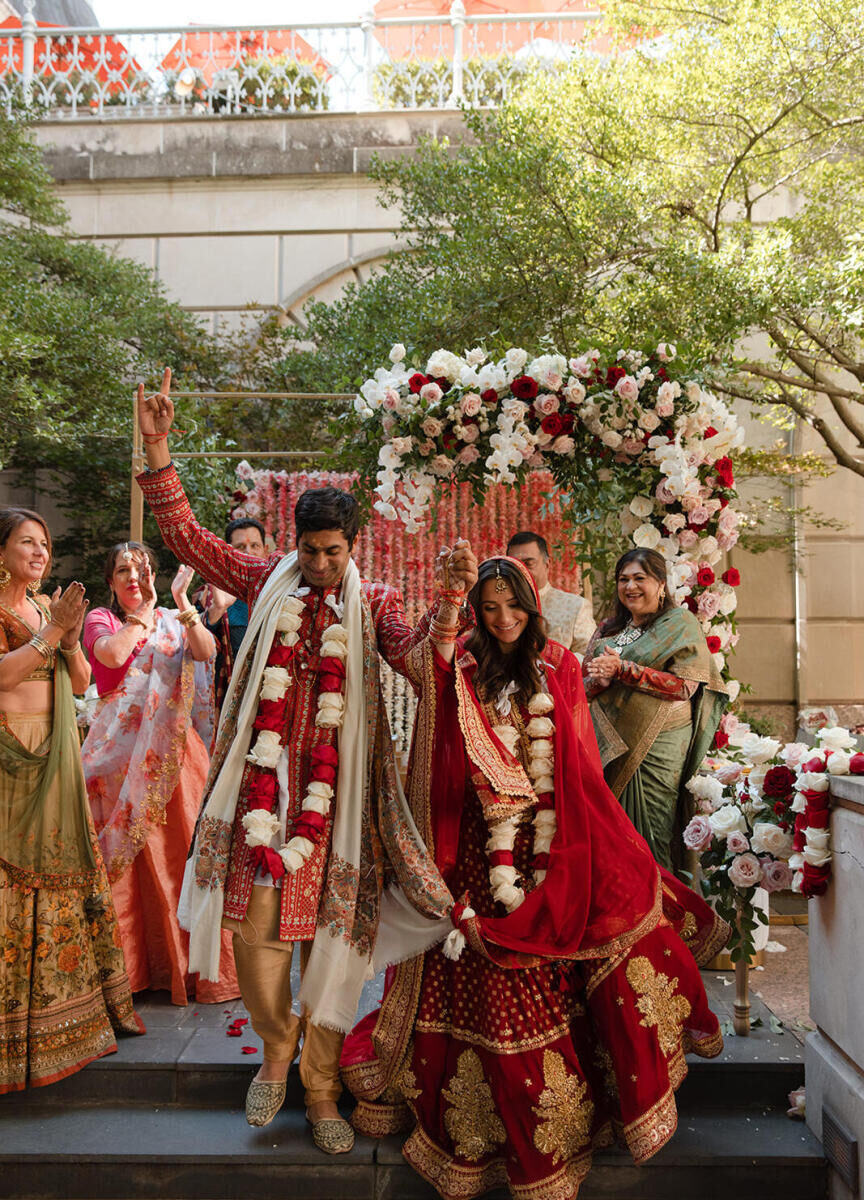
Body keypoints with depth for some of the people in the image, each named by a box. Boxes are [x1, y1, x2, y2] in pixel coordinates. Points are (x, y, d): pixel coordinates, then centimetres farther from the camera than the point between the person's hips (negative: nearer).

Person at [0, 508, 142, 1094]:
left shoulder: (47, 606, 14)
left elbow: (82, 682, 10)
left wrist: (69, 638, -6)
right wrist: (49, 632, -19)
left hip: (56, 758, 6)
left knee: (65, 868, 8)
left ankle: (65, 1004, 19)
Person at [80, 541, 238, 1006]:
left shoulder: (174, 621, 14)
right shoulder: (100, 619, 10)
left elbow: (206, 651, -6)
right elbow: (113, 654, -13)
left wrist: (182, 602, -15)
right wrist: (143, 612, -2)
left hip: (173, 749, 1)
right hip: (122, 749, -1)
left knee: (184, 847, -2)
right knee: (126, 852, -2)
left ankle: (193, 963, 8)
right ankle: (128, 965, 11)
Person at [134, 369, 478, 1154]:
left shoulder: (373, 602, 6)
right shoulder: (267, 581, 7)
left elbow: (413, 653, -10)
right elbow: (185, 534, 4)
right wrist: (158, 450, -5)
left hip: (336, 784, 0)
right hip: (266, 776, 1)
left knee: (330, 934, 6)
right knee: (255, 927, 2)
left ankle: (321, 1090, 24)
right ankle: (277, 1048, 32)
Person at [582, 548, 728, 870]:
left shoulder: (681, 624, 1)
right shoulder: (607, 630, 17)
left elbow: (684, 685, -11)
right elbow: (583, 684, 14)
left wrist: (623, 669, -16)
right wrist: (600, 681, -10)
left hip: (657, 746, -5)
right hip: (610, 743, 5)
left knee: (650, 832, -4)